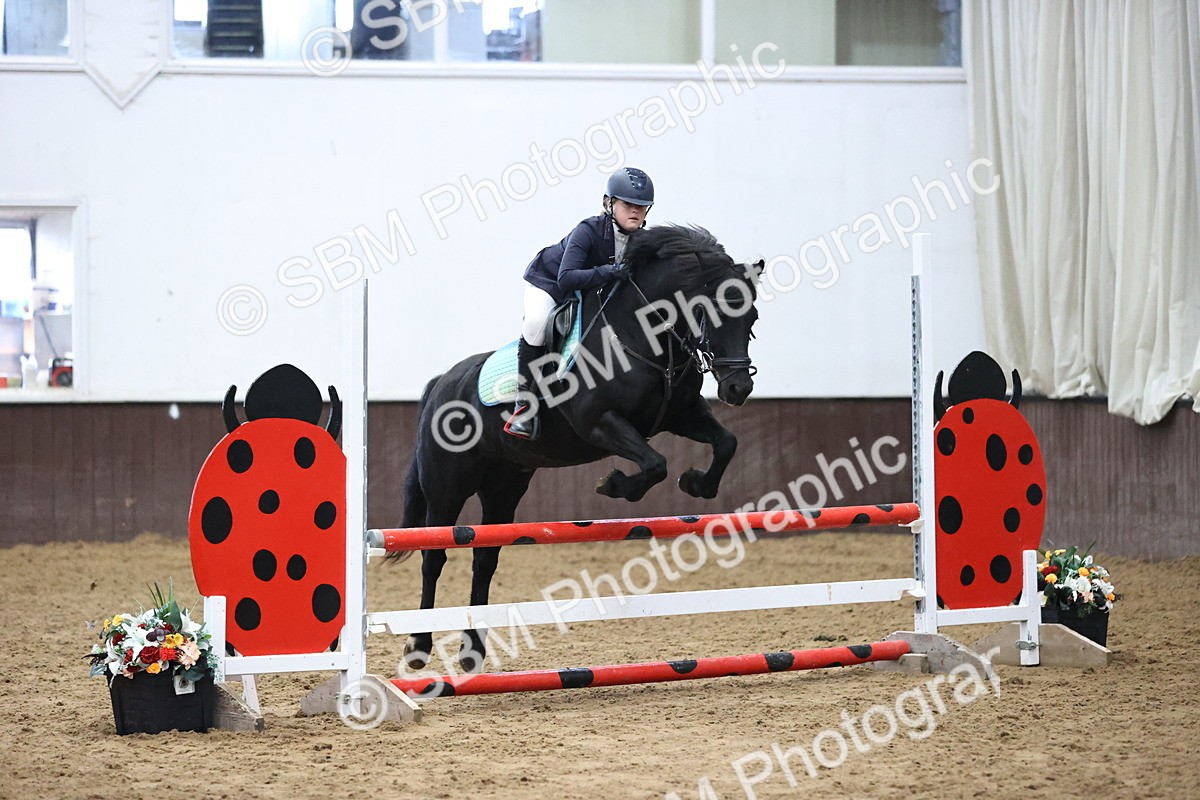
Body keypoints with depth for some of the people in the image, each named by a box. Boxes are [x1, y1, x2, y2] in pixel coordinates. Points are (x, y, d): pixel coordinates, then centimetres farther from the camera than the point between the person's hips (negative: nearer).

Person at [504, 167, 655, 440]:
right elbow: (566, 278, -45)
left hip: (592, 289, 7)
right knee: (537, 321, -32)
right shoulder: (589, 230, -34)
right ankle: (524, 405, -26)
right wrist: (607, 271, -56)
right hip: (547, 280, -7)